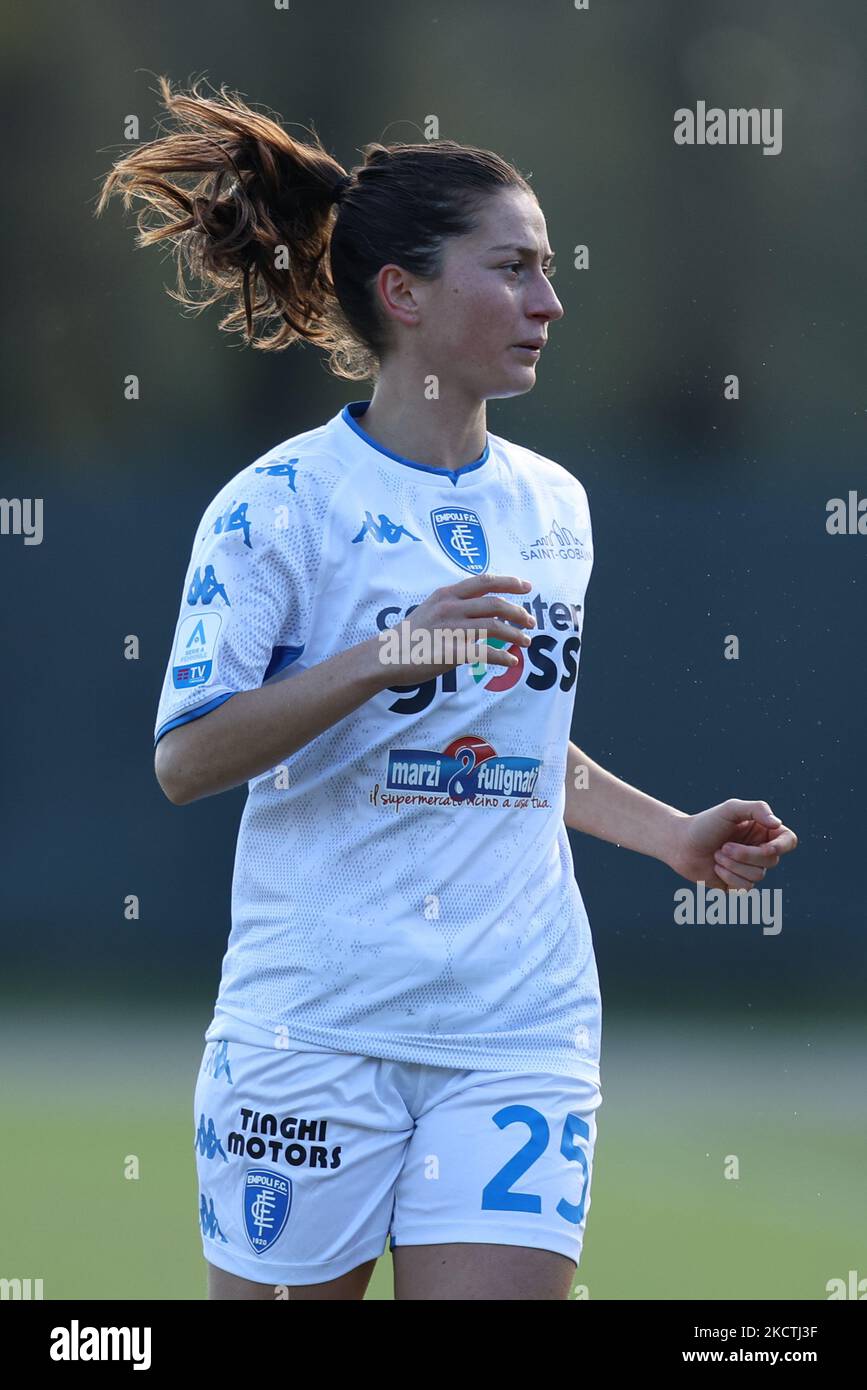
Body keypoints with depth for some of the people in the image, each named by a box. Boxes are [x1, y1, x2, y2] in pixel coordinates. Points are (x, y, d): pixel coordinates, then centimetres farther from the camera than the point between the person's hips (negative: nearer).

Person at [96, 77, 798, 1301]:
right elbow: (185, 762, -13)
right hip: (317, 1026, -4)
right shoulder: (282, 504, -7)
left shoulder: (555, 507, 12)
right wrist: (387, 656, -22)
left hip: (521, 1028, 4)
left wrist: (672, 836, 14)